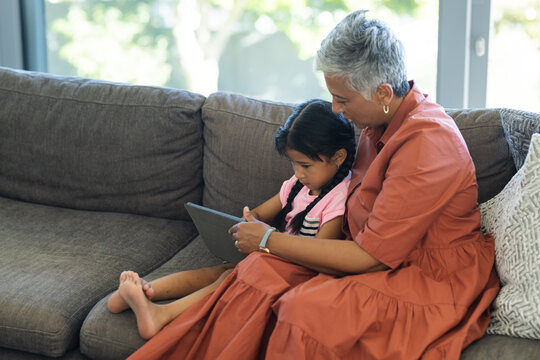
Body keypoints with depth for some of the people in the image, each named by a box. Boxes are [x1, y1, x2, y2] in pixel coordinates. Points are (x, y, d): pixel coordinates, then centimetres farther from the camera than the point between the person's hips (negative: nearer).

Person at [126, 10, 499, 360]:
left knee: (307, 310, -30)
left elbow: (372, 255, -24)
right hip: (378, 253, 8)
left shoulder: (426, 145, -26)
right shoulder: (386, 118, 3)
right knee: (264, 270, -13)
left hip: (431, 281, -8)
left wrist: (270, 240, -16)